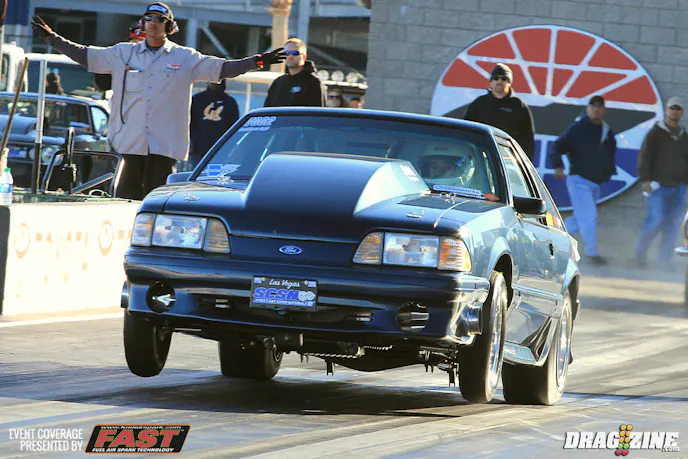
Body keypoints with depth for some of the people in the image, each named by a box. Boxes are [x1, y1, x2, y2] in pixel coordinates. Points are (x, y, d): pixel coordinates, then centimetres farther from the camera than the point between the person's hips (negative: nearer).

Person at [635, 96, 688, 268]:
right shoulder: (655, 133, 0)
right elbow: (644, 157, -7)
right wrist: (645, 179, -18)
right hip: (659, 185, -5)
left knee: (673, 222, -2)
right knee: (656, 220, -12)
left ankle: (664, 258, 4)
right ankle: (641, 249, 10)